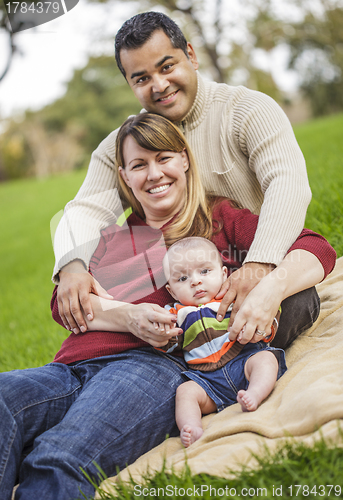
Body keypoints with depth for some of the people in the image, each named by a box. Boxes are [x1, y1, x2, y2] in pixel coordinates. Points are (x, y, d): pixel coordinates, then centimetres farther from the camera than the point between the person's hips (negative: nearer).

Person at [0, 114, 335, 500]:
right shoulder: (109, 237, 30)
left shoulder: (218, 219, 20)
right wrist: (129, 316, -9)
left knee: (59, 458, -37)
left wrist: (270, 289, -14)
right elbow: (63, 301, 13)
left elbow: (317, 250, 10)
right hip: (71, 366, 4)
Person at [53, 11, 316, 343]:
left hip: (269, 271, -3)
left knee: (293, 305, -36)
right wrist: (72, 266, -28)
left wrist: (258, 266, -38)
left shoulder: (248, 109, -8)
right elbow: (87, 210, -4)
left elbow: (289, 183, -21)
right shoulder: (121, 145, 5)